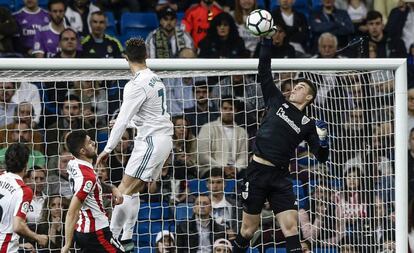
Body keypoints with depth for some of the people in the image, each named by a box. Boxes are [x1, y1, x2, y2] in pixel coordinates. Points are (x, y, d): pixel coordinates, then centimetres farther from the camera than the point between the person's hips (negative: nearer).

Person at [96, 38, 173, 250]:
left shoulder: (136, 85, -16)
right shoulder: (155, 79, 12)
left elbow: (122, 121, -17)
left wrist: (108, 149, -14)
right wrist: (127, 122, 39)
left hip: (151, 141, -9)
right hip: (163, 138, 9)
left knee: (125, 190, -11)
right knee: (133, 190, 13)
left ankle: (112, 236, -13)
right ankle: (127, 238, 13)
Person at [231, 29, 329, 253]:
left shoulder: (308, 124, 9)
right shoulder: (277, 102, 10)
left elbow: (321, 157, 6)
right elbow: (264, 72, 7)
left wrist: (323, 141, -15)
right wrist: (267, 39, 0)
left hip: (280, 176, 0)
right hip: (257, 171, 0)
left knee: (291, 228, -9)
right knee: (249, 228, 4)